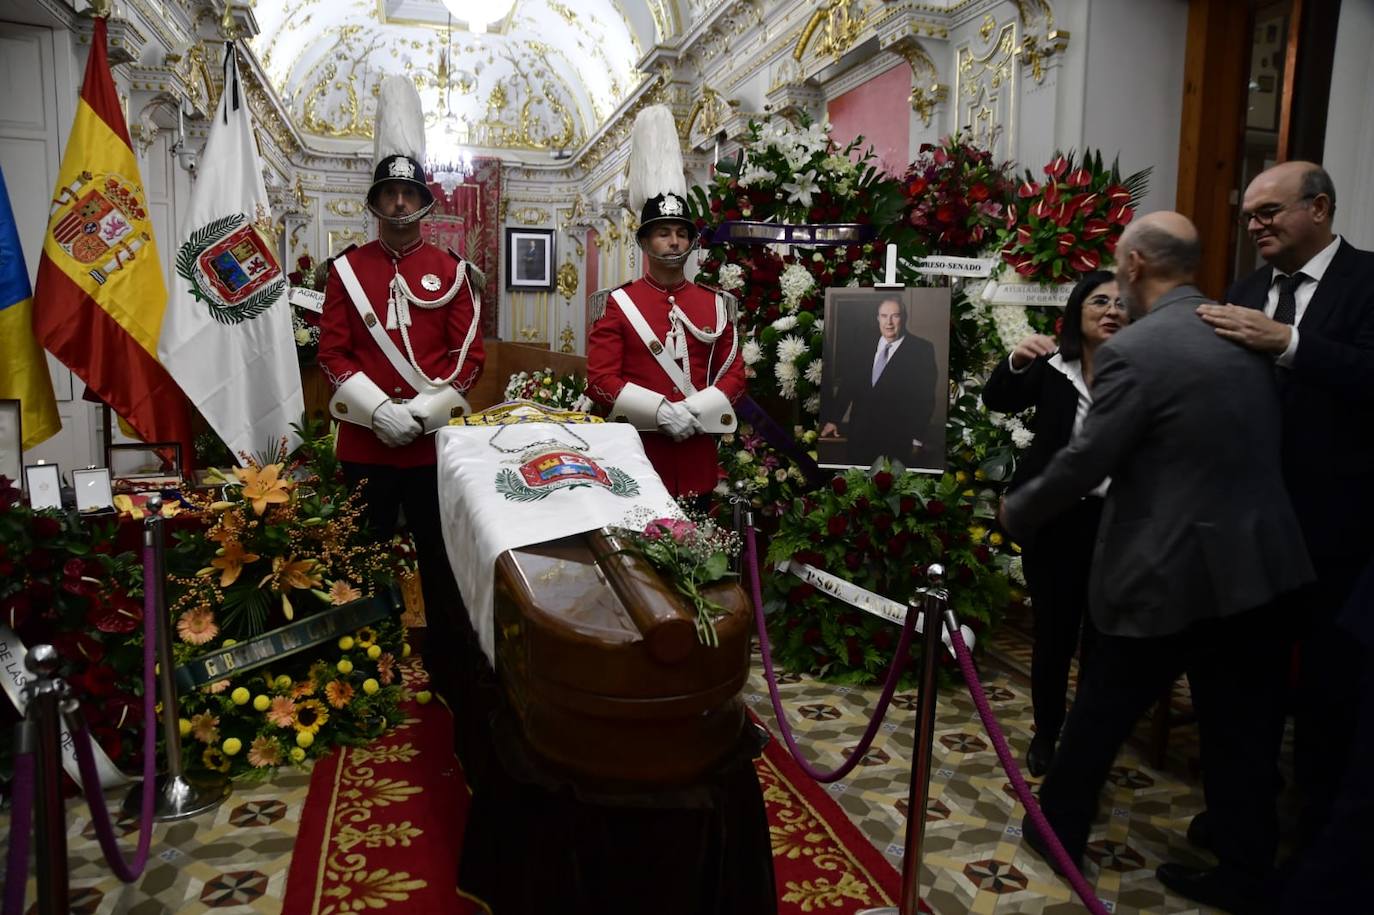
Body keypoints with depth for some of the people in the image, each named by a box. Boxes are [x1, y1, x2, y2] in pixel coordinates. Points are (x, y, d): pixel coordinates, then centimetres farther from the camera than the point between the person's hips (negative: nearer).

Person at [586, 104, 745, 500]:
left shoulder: (715, 304, 8)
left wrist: (693, 411, -12)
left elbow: (734, 375, 6)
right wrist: (660, 410, -19)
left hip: (697, 454, 3)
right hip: (637, 451, -3)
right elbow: (601, 380, -7)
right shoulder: (617, 304, -1)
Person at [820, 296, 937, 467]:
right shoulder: (866, 347, 8)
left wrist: (916, 436, -8)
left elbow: (926, 397, -4)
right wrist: (834, 419, 3)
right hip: (860, 435, 4)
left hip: (896, 440, -3)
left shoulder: (921, 350, -3)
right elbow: (848, 384, 9)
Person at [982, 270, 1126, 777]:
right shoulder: (1051, 365, -2)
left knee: (1102, 634, 10)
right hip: (1054, 518, 0)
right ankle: (1046, 732, 26)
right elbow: (997, 400, -16)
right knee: (1053, 630, 8)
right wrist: (1016, 361, -34)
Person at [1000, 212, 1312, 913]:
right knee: (1240, 728, 16)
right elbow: (1253, 445, 16)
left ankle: (1058, 829, 30)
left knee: (1102, 711, 13)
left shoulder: (1133, 351, -17)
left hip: (1167, 570, -6)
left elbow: (1084, 462, -15)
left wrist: (1017, 512, 2)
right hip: (1254, 561, 7)